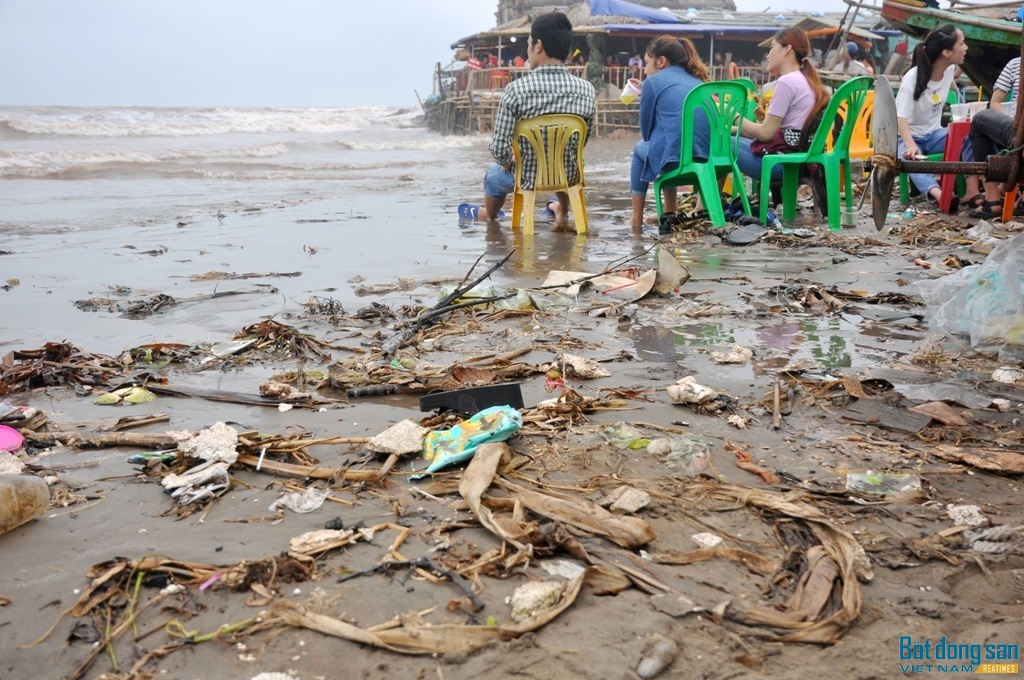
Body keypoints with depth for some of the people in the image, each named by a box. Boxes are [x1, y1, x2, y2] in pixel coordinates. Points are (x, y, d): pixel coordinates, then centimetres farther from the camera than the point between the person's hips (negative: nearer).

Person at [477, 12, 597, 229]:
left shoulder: (516, 89, -22)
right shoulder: (587, 90, -13)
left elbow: (499, 148, -21)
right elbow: (582, 142, -1)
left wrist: (508, 163, 2)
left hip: (526, 176, -2)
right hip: (568, 175, 2)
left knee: (493, 174, 34)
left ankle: (490, 217, 61)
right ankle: (562, 214, 56)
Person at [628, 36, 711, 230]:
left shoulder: (654, 81, 5)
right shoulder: (697, 81, 23)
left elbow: (647, 131, 11)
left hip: (677, 158, -6)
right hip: (709, 155, 6)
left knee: (640, 149, 28)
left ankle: (637, 219, 27)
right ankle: (669, 213, 36)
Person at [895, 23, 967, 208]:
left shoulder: (950, 70, -3)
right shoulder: (912, 79, -21)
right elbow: (901, 118, -33)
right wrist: (910, 145, -46)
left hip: (934, 133, 6)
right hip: (909, 136, -6)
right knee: (910, 158, -40)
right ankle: (939, 194, -63)